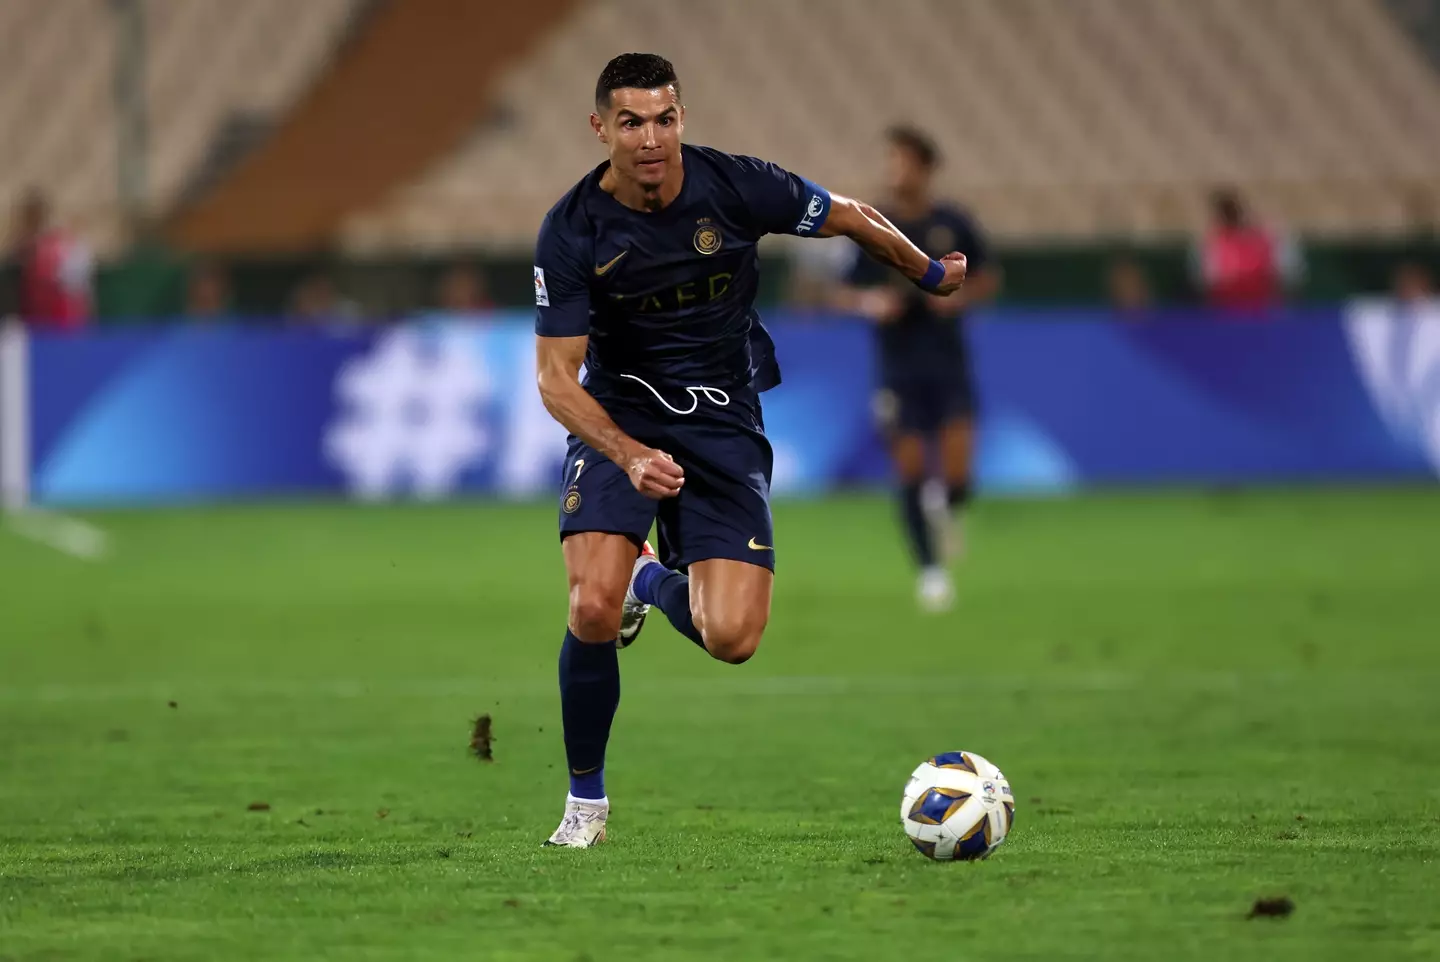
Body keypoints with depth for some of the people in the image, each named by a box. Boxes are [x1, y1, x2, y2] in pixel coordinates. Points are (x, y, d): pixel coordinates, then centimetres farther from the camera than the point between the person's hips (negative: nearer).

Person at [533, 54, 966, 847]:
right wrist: (630, 455, -33)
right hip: (619, 417, -1)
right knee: (593, 610, -24)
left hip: (723, 424, 1)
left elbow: (848, 217, 5)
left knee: (732, 639, -14)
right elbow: (556, 377, -16)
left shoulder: (733, 187, -14)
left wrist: (931, 274, 20)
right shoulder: (572, 232, -16)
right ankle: (585, 798, -1)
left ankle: (658, 581, 24)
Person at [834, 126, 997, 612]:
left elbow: (986, 279, 10)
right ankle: (929, 569, 8)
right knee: (910, 467, -5)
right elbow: (844, 294, 7)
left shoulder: (953, 224, 0)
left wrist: (959, 296, -10)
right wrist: (868, 302, -15)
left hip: (949, 363, 0)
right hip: (898, 366, 0)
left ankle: (947, 508, 26)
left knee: (957, 472, -10)